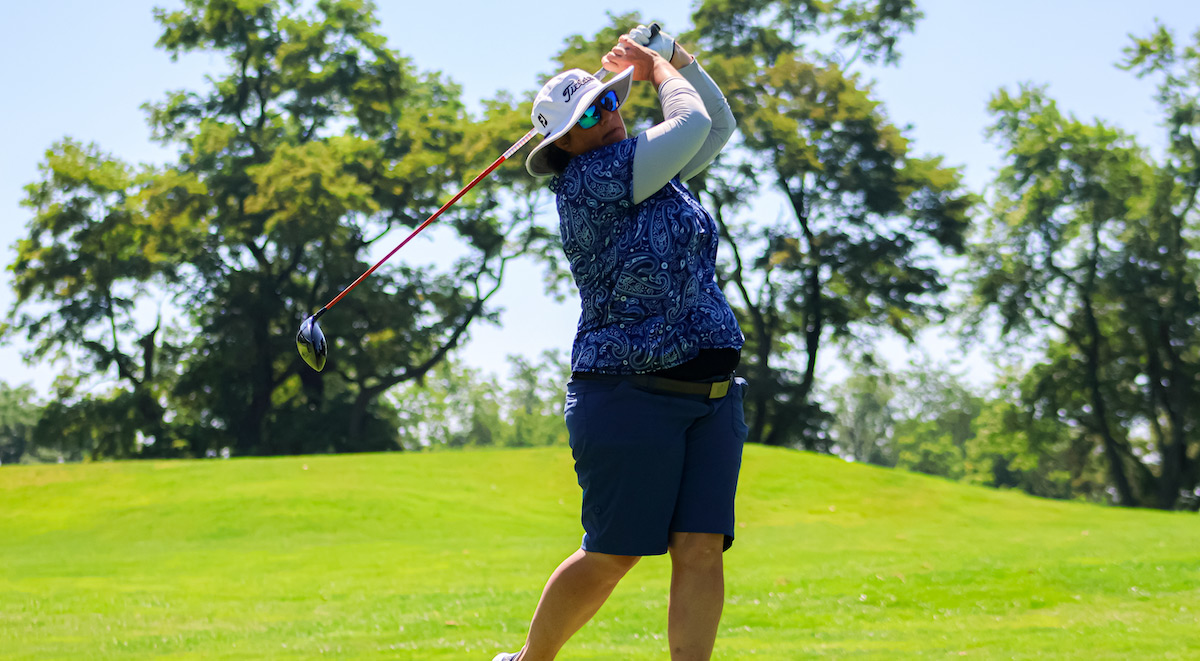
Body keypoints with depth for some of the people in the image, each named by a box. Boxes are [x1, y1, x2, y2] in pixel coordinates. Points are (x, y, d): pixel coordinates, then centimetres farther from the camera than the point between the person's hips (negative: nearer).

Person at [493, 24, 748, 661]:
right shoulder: (587, 180, -9)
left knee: (701, 549, -4)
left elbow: (719, 124, 29)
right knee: (610, 554, -1)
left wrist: (674, 57, 16)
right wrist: (655, 69, 7)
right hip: (629, 394, -7)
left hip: (712, 397, 7)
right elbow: (692, 124, -12)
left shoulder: (650, 170, 17)